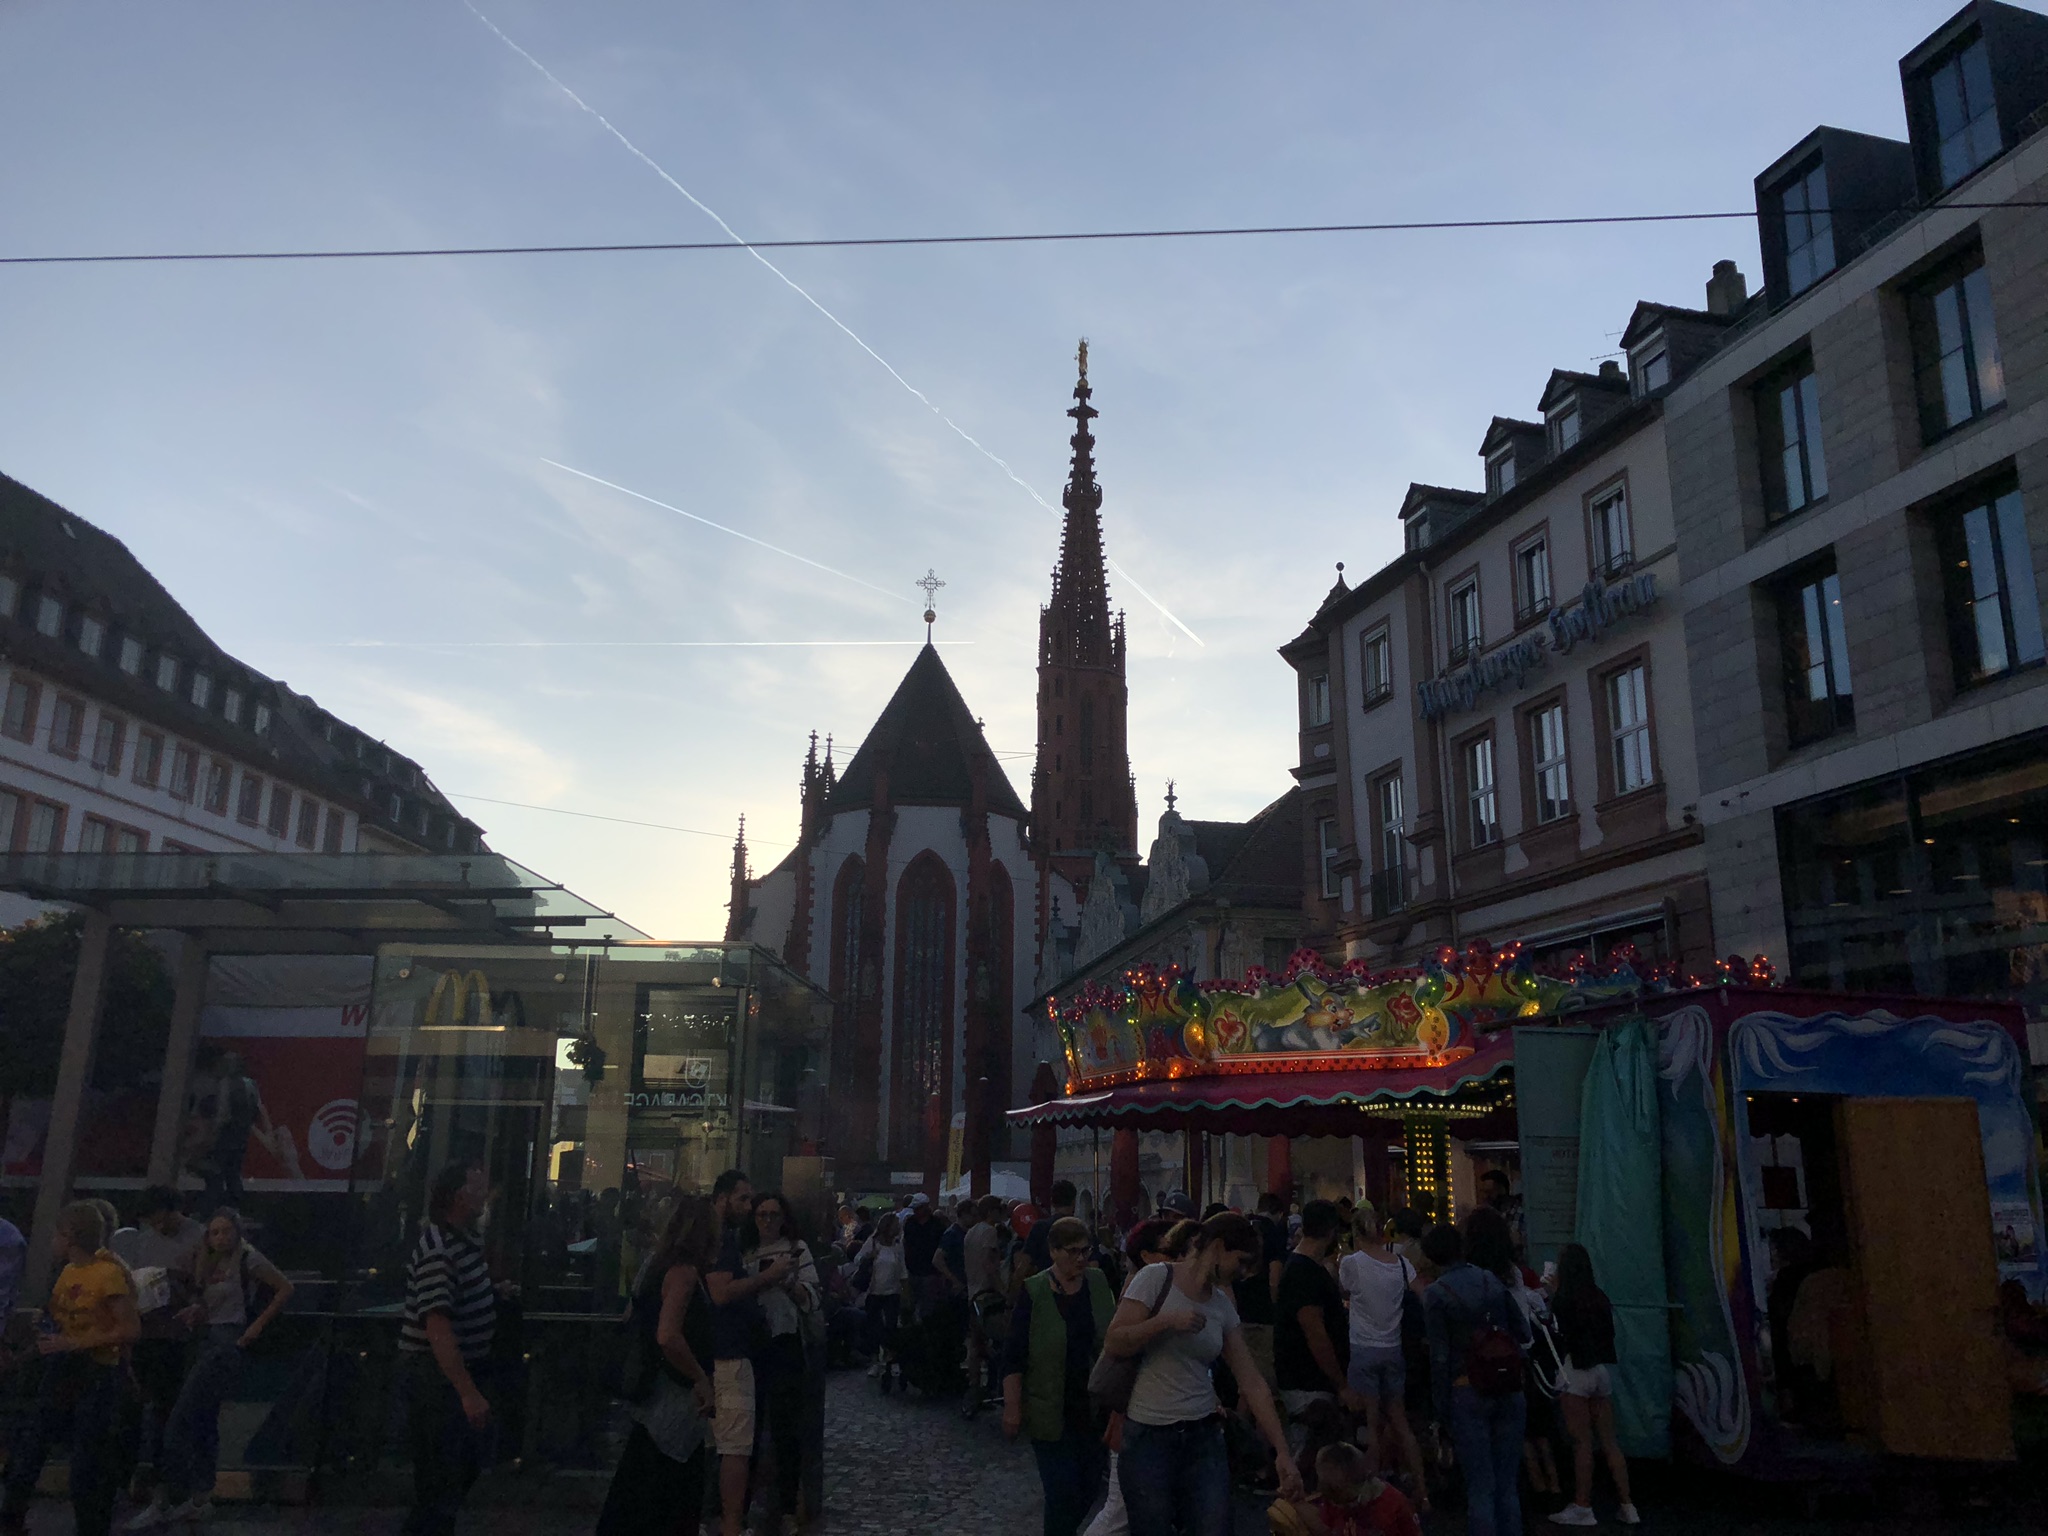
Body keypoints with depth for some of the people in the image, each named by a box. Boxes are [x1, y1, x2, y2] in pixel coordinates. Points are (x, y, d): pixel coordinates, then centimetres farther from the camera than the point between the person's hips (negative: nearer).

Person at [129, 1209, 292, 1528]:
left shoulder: (247, 1259, -8)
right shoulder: (208, 1265, 14)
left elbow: (285, 1289, -8)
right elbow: (203, 1304, 12)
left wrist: (258, 1325, -10)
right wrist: (194, 1311, -10)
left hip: (227, 1342, -8)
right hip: (206, 1342, 8)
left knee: (179, 1422, -10)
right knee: (204, 1421, 11)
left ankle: (164, 1501, -5)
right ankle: (200, 1498, 18)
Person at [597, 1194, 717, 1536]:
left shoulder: (662, 1264, 7)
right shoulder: (684, 1271, -20)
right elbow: (668, 1337, -32)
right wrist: (701, 1380, -21)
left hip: (657, 1393, 9)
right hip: (675, 1398, -9)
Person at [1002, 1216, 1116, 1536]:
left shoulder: (1098, 1284, 0)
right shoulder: (1034, 1293, -11)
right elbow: (1013, 1356, -8)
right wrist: (1012, 1408, -10)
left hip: (1092, 1408, 4)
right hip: (1050, 1411, -4)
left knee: (1090, 1484, 12)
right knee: (1063, 1489, -5)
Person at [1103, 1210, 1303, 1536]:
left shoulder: (1223, 1307, 8)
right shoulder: (1156, 1278, -8)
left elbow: (1253, 1383, 6)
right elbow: (1114, 1344, -12)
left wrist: (1283, 1451, 2)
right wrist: (1166, 1321, -22)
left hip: (1203, 1436, 5)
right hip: (1147, 1436, -4)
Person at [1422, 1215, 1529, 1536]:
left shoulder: (1435, 1294, -6)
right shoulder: (1491, 1280, 6)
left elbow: (1440, 1356, -8)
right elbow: (1523, 1333, 8)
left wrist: (1441, 1408, -1)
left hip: (1469, 1393, -4)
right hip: (1509, 1392, 4)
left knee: (1480, 1486, 2)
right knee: (1507, 1484, 12)